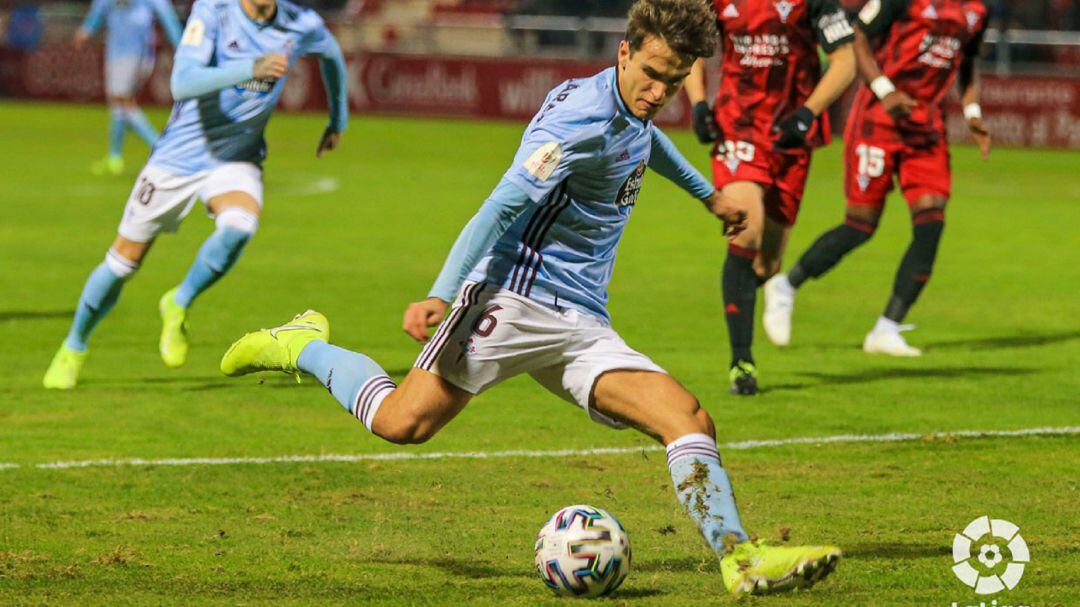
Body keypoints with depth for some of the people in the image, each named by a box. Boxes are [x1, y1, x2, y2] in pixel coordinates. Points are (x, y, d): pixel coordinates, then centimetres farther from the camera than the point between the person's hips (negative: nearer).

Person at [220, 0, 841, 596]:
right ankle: (303, 348, 11)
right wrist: (441, 297, -31)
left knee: (691, 421, -9)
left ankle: (741, 560, -14)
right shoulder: (581, 119, -16)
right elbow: (503, 205, -23)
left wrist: (708, 192, 52)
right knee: (403, 422, -15)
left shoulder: (632, 114, 13)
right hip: (517, 295, -8)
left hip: (584, 324, 8)